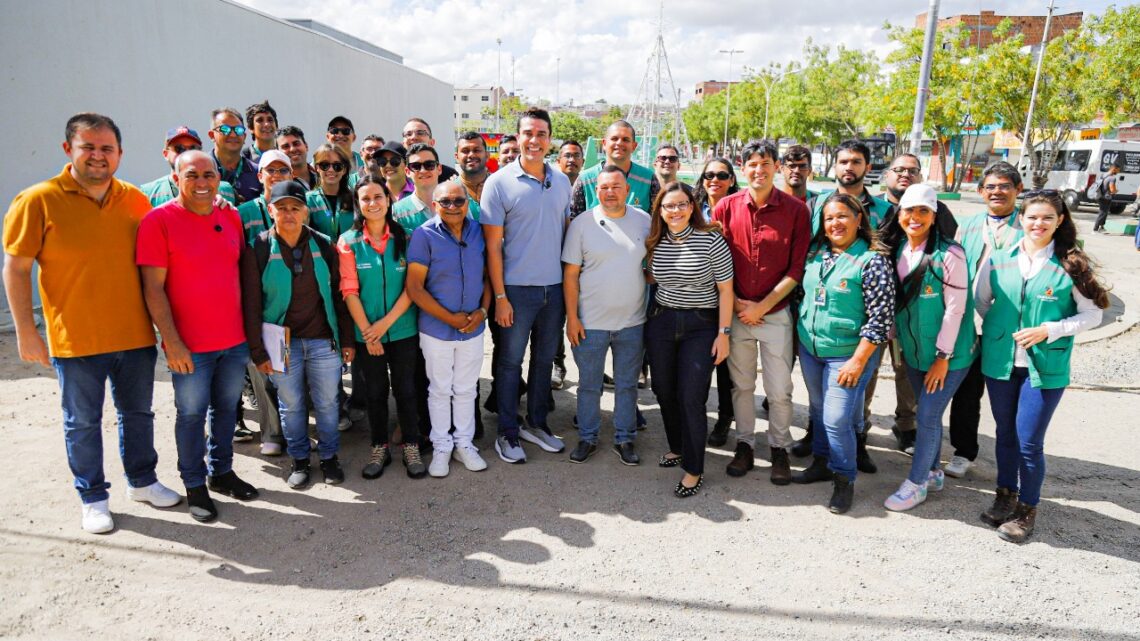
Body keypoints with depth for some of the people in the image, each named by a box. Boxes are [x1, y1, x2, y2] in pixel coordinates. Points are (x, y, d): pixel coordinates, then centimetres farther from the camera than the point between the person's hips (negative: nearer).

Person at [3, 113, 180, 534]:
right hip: (75, 340, -3)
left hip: (136, 336, 3)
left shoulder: (136, 201, 3)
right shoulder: (39, 200, -7)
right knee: (82, 423, 10)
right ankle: (93, 498, 27)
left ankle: (142, 481, 36)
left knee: (138, 413, 17)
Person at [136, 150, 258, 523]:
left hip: (234, 339, 5)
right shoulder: (159, 221, -10)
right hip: (189, 346, -5)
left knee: (227, 408, 16)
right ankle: (194, 485, 24)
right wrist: (172, 341, -15)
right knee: (191, 414, 7)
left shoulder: (231, 217, 6)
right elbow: (153, 287, -11)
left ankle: (221, 471, 34)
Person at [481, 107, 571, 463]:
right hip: (517, 288, -4)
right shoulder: (499, 182, -8)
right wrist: (500, 296, -12)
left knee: (544, 359, 15)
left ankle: (537, 423, 32)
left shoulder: (561, 181, 6)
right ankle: (508, 433, 21)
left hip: (554, 287, 5)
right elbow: (492, 245, -9)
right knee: (511, 362, 6)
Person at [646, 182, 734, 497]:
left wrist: (723, 333, -9)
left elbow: (725, 289, -7)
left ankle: (694, 469, 9)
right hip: (660, 322, 5)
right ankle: (677, 447, 35)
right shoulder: (655, 243, 3)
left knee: (691, 398, -6)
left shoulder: (711, 240, -10)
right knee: (664, 391, 12)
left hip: (700, 326, -4)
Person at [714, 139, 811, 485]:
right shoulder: (726, 207, -2)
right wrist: (737, 303, -7)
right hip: (735, 311, 2)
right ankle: (744, 444, 28)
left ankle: (779, 448, 24)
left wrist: (762, 306, -10)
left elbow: (797, 268, -6)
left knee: (779, 389, 4)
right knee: (741, 384, 12)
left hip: (776, 313, -1)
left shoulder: (796, 210, -5)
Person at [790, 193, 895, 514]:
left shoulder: (872, 261, -14)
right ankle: (821, 462, 36)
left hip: (847, 355, -6)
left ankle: (843, 479, 16)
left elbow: (880, 318, -16)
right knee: (818, 411, 18)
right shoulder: (815, 253, 4)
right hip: (809, 349, 6)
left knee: (837, 419, -5)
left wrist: (858, 361, -17)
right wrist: (799, 335, 13)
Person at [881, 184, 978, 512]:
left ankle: (916, 484, 14)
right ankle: (933, 472, 34)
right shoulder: (897, 249, -1)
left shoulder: (949, 254, -19)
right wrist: (895, 337, 11)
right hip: (914, 351, 6)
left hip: (948, 354, -6)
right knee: (928, 413, 17)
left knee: (927, 416, -1)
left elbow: (955, 309, -18)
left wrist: (943, 356, -15)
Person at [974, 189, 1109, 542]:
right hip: (1000, 361, 3)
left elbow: (1092, 314, -4)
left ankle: (1027, 509, 21)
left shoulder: (1072, 265, -8)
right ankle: (1006, 495, 36)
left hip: (1046, 366, -3)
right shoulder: (998, 259, -1)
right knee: (1005, 434, 16)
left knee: (1029, 442, 0)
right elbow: (981, 301, 12)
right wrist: (999, 330, 6)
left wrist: (1048, 330, -15)